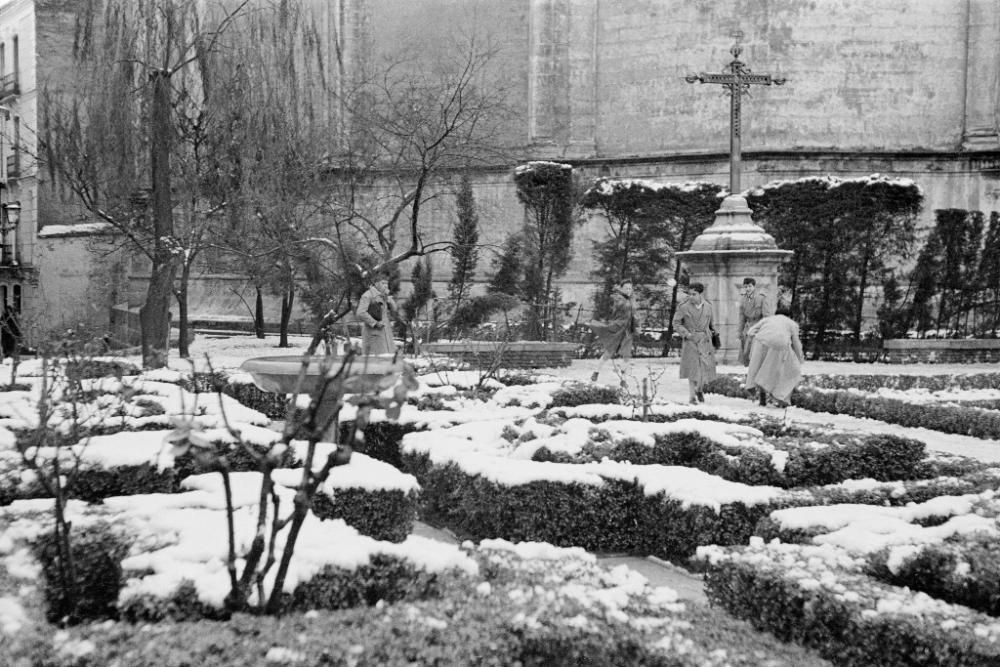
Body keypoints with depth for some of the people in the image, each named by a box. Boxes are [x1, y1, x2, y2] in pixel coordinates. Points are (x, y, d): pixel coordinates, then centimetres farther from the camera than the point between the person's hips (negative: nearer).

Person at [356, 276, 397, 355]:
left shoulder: (383, 296, 15)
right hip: (373, 331, -8)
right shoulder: (368, 295, -10)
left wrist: (387, 297, -6)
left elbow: (393, 309, 10)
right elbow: (361, 313, -19)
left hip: (385, 331, 8)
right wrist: (375, 323, -19)